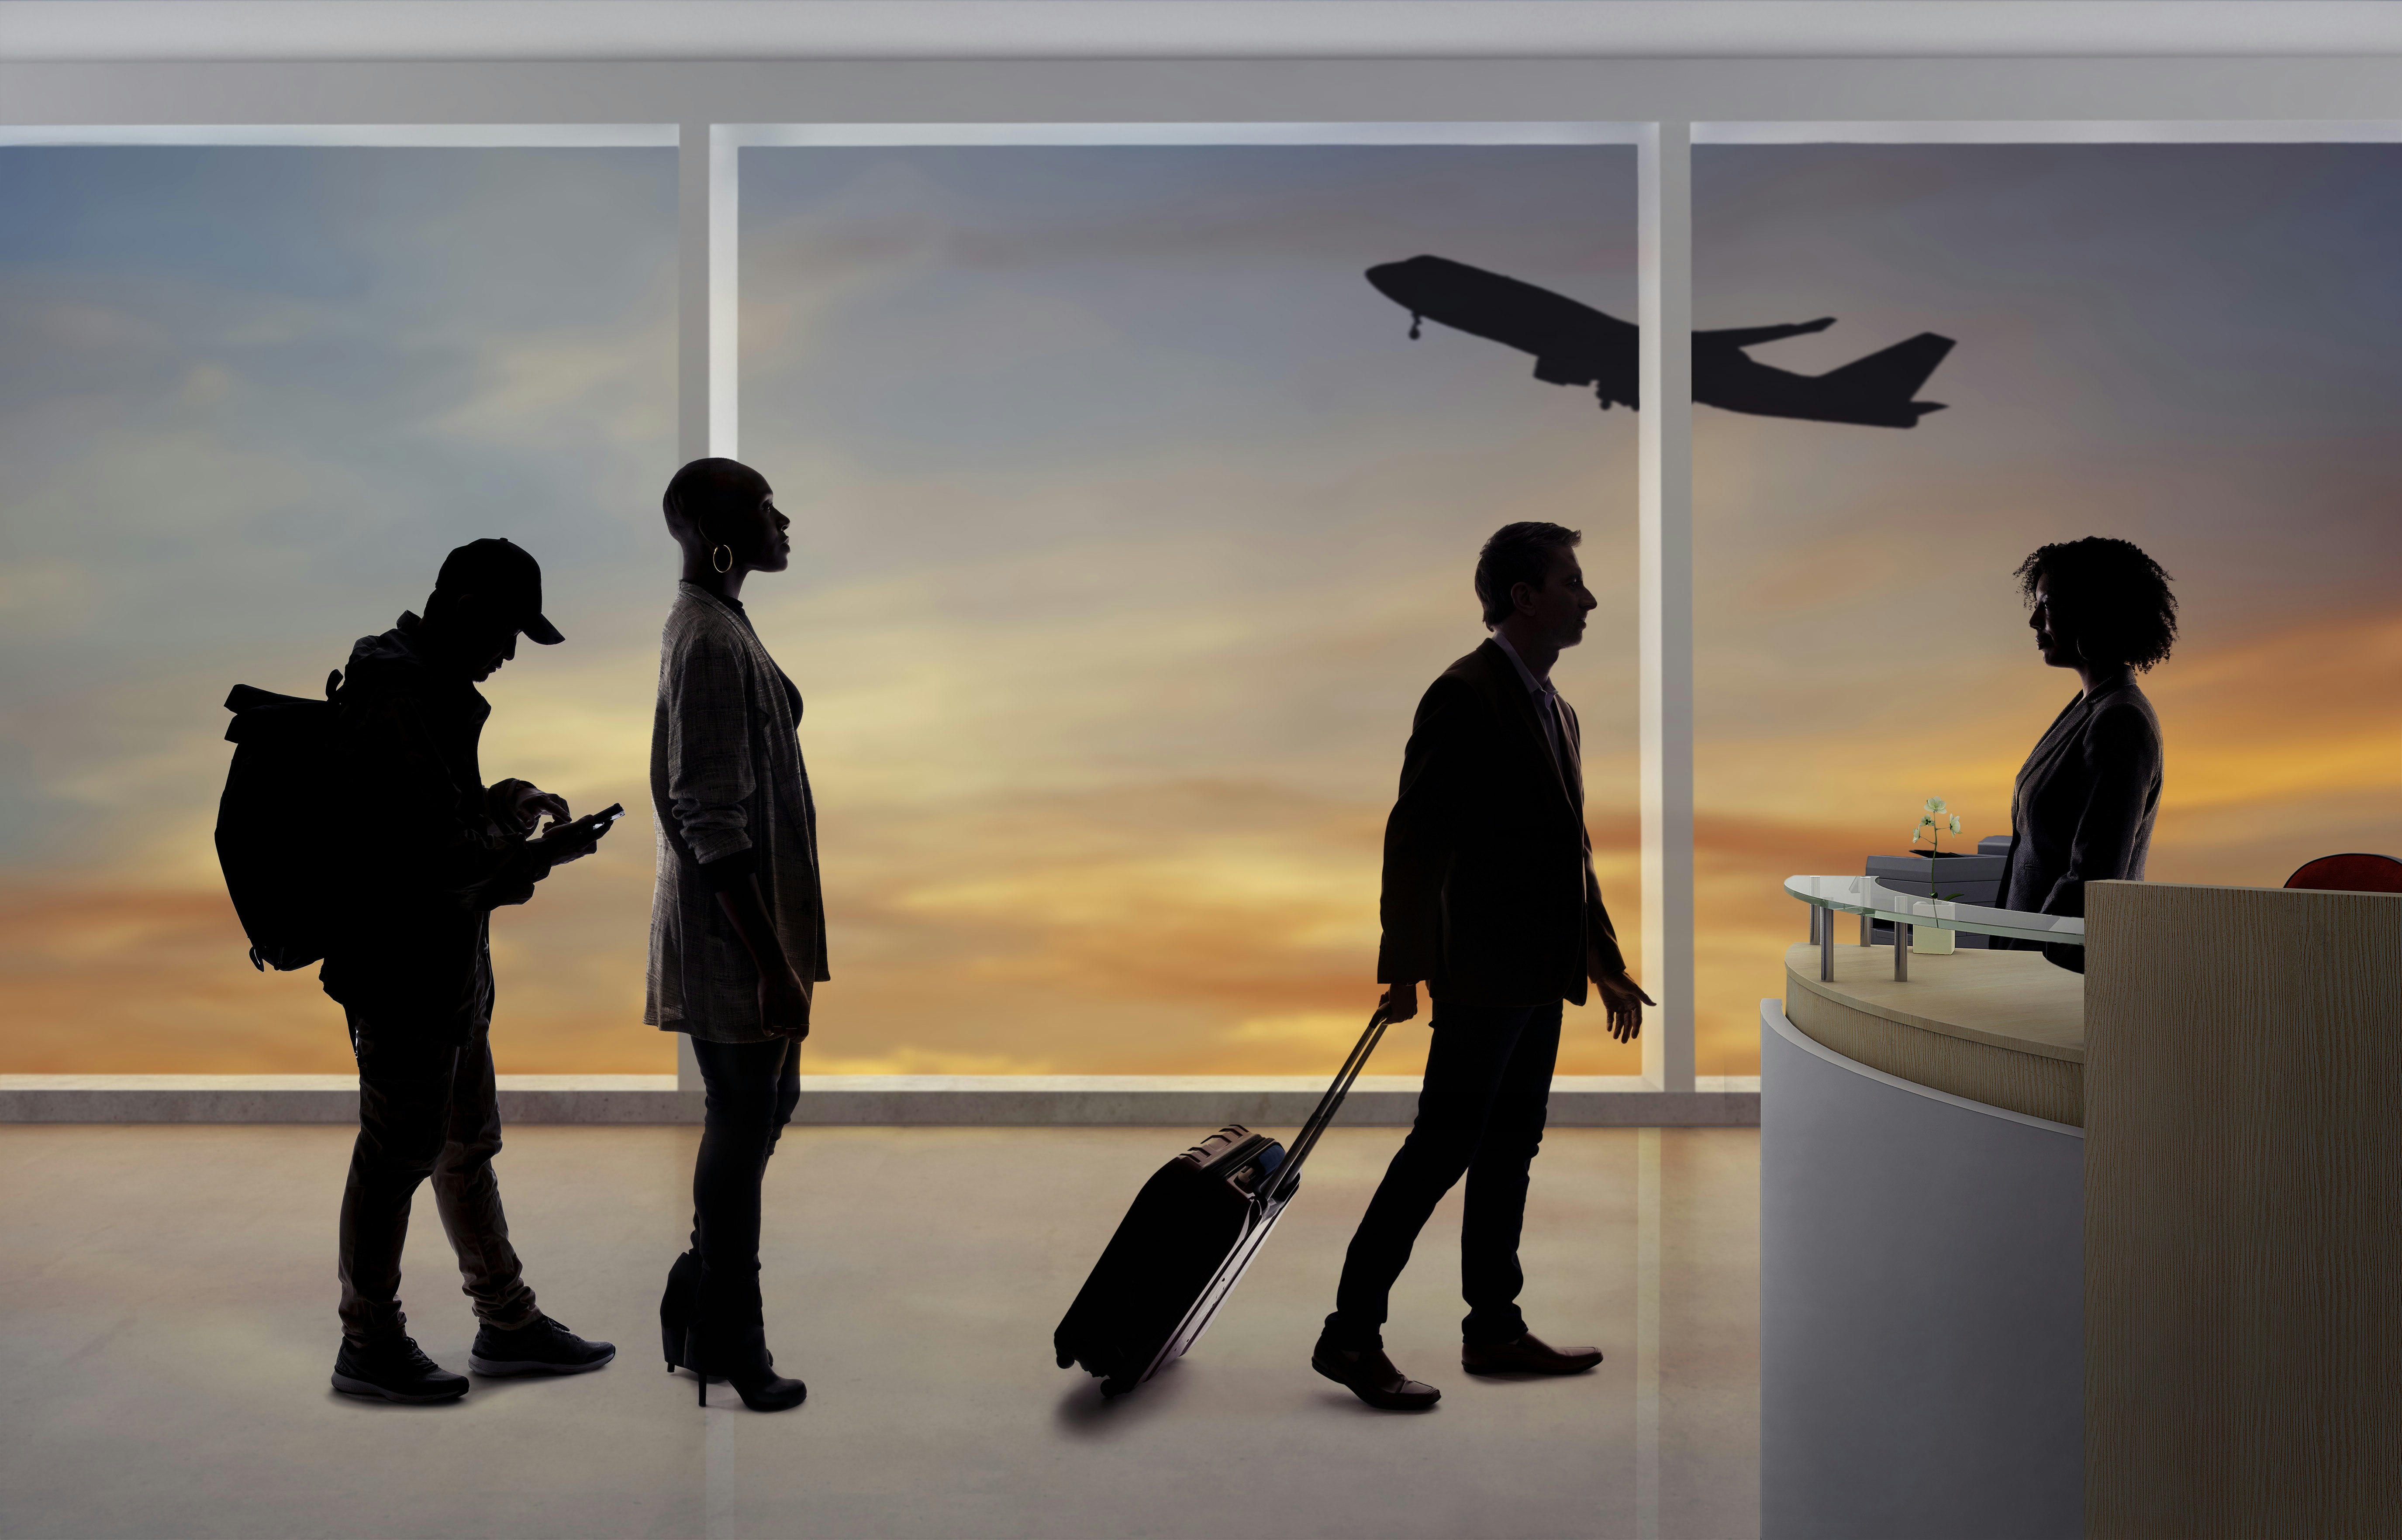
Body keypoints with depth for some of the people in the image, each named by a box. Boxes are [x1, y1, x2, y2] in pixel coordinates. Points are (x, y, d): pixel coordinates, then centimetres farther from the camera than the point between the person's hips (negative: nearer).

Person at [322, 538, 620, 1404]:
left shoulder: (429, 687, 13)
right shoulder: (399, 696, -20)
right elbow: (440, 860, -25)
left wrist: (504, 805, 8)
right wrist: (536, 856, -17)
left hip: (449, 966, 11)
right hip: (405, 967, -11)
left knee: (468, 1144, 17)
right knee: (399, 1153, 1)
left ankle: (507, 1324, 28)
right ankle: (369, 1344, 15)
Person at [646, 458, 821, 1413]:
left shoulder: (716, 626, 12)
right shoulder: (711, 641, -20)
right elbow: (715, 826, -23)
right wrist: (772, 966, -22)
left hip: (748, 923, 10)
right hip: (731, 938, -10)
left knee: (763, 1107, 20)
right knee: (743, 1128, 1)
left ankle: (701, 1303, 31)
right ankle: (728, 1350, 14)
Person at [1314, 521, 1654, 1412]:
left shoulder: (1554, 709, 17)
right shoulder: (1465, 695, -11)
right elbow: (1414, 837, -16)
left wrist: (1608, 967, 20)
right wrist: (1405, 967, -20)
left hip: (1541, 978, 9)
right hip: (1485, 972, -9)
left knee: (1509, 1153, 14)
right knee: (1443, 1148, -8)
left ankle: (1495, 1330, 23)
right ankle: (1351, 1337, -2)